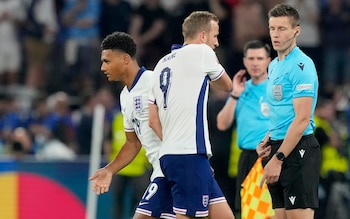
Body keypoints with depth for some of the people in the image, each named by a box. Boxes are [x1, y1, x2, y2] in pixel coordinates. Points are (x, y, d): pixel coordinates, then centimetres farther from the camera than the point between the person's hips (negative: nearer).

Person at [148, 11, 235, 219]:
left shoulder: (163, 63, 20)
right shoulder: (201, 52, -1)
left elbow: (153, 120, 16)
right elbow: (227, 85, 16)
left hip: (170, 154, 8)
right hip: (189, 155, -8)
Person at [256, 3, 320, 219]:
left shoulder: (301, 65, -12)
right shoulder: (274, 66, 17)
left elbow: (302, 119, -18)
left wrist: (278, 159, -19)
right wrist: (267, 141, 9)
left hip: (298, 150, -9)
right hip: (278, 147, 9)